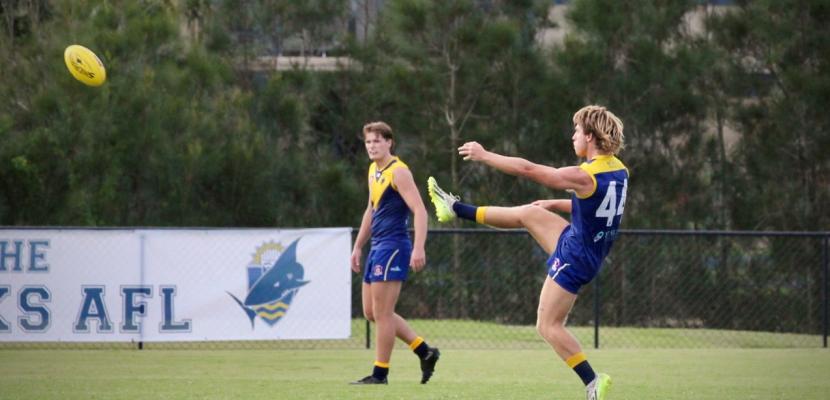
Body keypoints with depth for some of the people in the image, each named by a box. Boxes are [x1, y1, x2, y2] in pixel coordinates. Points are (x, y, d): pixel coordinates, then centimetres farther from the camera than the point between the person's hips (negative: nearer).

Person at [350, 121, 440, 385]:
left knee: (382, 313, -6)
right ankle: (425, 352, 17)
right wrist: (358, 247, 27)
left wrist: (418, 248, -30)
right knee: (371, 312, 11)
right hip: (377, 248, 10)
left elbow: (419, 210, -21)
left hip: (392, 247, -10)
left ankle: (380, 375, 1)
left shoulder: (398, 172, -13)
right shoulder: (373, 170, 15)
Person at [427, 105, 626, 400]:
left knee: (548, 326, -1)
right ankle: (456, 209, 37)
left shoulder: (585, 177, -27)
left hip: (574, 258, -9)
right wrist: (554, 204, 21)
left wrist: (484, 156, -10)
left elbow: (527, 169, -20)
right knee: (528, 214, 21)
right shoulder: (618, 170, -2)